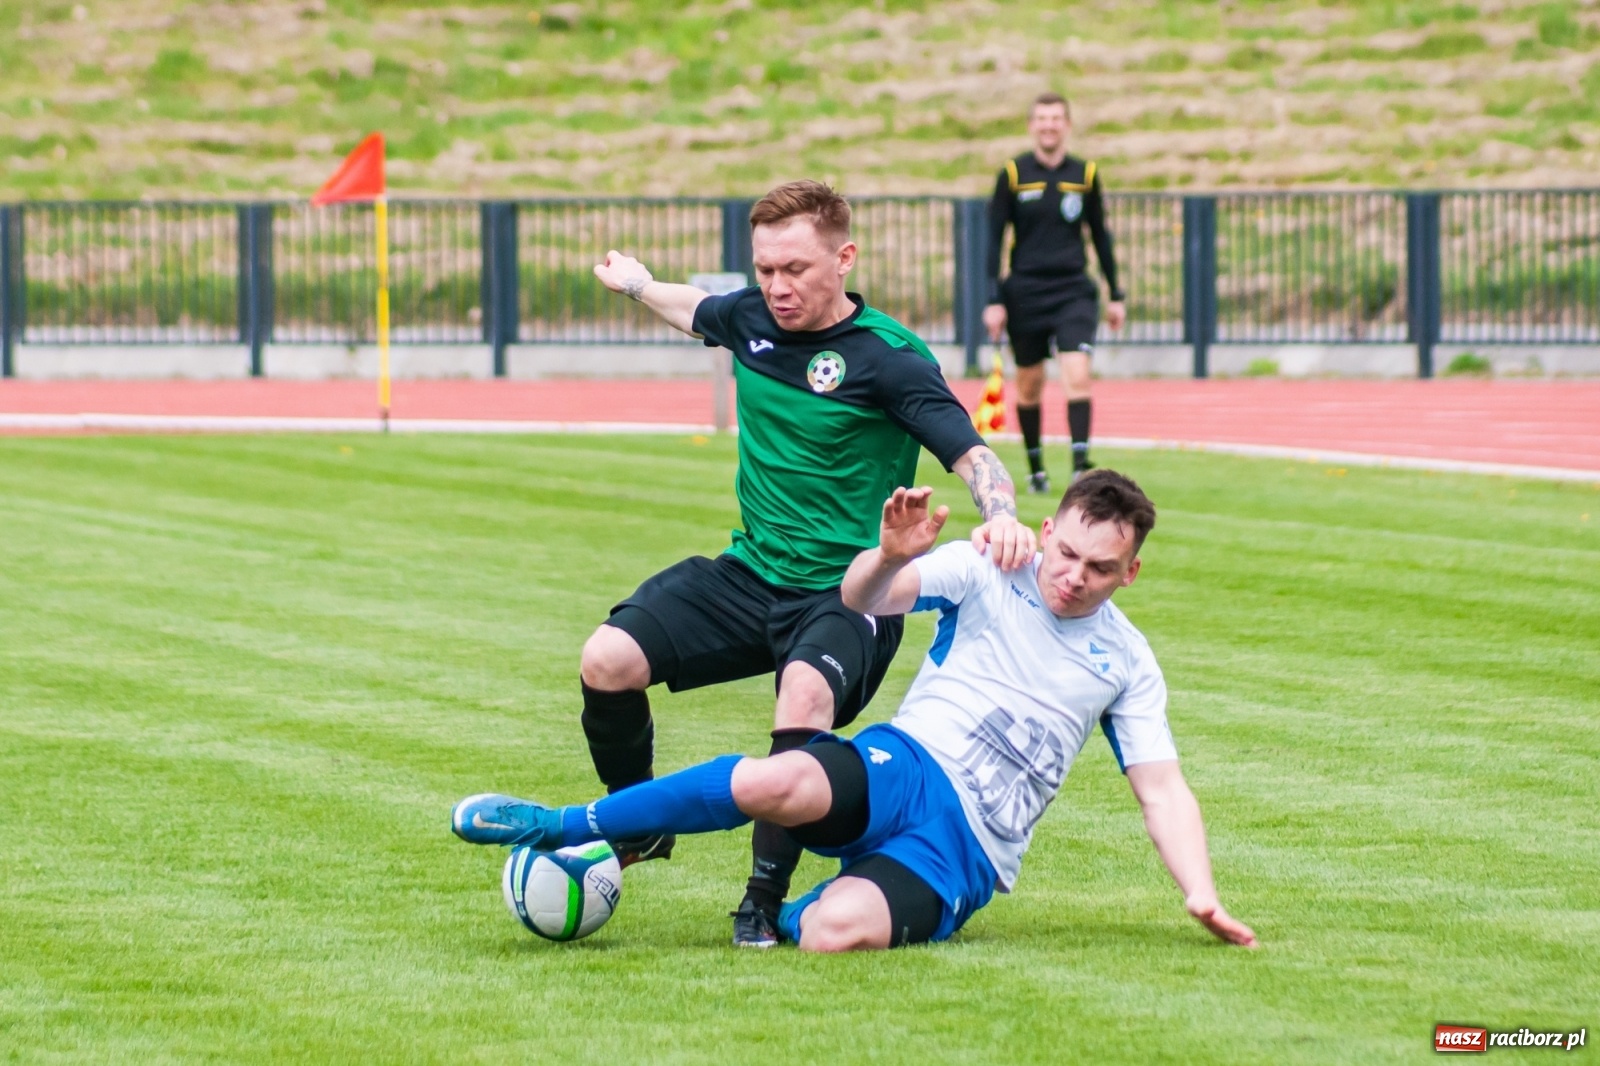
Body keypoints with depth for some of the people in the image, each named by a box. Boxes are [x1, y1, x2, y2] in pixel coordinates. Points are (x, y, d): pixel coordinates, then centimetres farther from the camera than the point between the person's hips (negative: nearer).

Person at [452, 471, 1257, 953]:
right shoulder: (990, 575, 6)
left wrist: (1200, 895, -7)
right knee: (771, 784, -37)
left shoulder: (1126, 665, 11)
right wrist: (891, 556, -31)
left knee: (837, 930, -35)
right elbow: (864, 598, -6)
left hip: (966, 852, 0)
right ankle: (562, 828, -18)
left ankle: (782, 916, 2)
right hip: (907, 769, 0)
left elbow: (1162, 791, 10)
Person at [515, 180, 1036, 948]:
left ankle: (764, 901, -23)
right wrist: (635, 282, 47)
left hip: (845, 594, -6)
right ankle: (638, 827, 12)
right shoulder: (751, 316, 3)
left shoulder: (889, 358, -15)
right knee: (608, 660, -16)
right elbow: (694, 311, 28)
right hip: (749, 573, 6)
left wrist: (1002, 517, -43)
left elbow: (972, 455, -21)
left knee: (805, 695, -38)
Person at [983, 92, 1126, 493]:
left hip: (1073, 292, 0)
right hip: (1026, 292, 0)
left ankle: (1080, 464, -19)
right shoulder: (1013, 175, -1)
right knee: (1029, 384, 8)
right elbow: (994, 238, 2)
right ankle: (1035, 468, 23)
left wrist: (1115, 295, 14)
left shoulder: (1085, 174, 4)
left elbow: (1100, 235, 14)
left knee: (1077, 374, -17)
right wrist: (994, 300, -5)